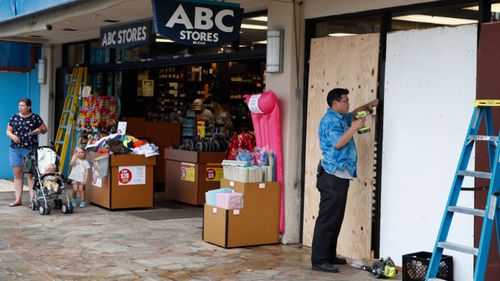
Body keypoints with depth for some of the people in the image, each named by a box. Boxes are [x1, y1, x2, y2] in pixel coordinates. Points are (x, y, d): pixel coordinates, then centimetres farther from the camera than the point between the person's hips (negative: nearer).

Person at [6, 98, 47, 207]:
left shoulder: (35, 118, 2)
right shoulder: (14, 117, 10)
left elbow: (44, 129, 8)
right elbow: (8, 131, 14)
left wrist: (39, 130, -14)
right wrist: (12, 136, -8)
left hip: (30, 149, -3)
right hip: (15, 149, 3)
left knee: (30, 174, -4)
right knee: (17, 174, 5)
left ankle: (32, 199, -2)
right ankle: (18, 199, 11)